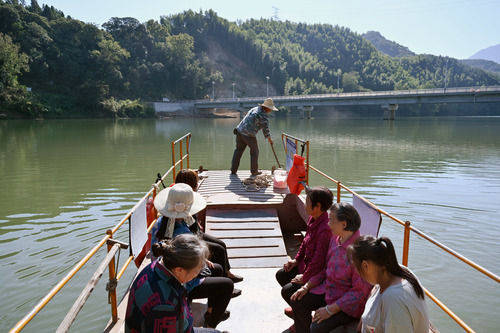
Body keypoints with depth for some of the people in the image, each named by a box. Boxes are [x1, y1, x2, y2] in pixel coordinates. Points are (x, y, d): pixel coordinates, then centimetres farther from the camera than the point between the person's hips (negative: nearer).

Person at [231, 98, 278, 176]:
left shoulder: (255, 108, 14)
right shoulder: (264, 118, -8)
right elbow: (266, 130, -2)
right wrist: (269, 139, 14)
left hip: (239, 130, 7)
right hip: (249, 135, -7)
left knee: (239, 150, 17)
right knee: (254, 152, 12)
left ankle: (233, 170, 21)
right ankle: (254, 171, 21)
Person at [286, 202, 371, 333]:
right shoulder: (336, 238, -2)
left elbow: (360, 291, -24)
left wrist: (330, 309, -23)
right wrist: (306, 287, 2)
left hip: (349, 302, -8)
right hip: (328, 290, 8)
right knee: (297, 301, 3)